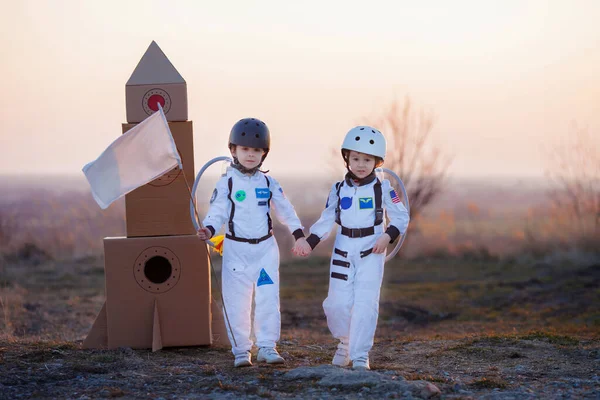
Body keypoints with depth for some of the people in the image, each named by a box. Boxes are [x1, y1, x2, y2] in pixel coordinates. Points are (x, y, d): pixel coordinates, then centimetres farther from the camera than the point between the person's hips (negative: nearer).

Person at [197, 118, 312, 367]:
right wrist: (209, 230, -27)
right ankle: (241, 350, 11)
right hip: (236, 250, -2)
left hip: (265, 248, 2)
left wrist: (299, 235, 5)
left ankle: (267, 346, 8)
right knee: (237, 302, 1)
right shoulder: (226, 183, -3)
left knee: (268, 300, -1)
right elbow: (217, 212, -8)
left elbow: (285, 210, 11)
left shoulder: (269, 183, 6)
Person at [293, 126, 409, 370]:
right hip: (343, 251, 3)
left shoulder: (383, 189, -2)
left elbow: (401, 217, -2)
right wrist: (309, 242, -4)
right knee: (338, 303, 0)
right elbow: (327, 220, 9)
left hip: (371, 252, -2)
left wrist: (388, 235, -19)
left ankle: (360, 355, -1)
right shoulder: (338, 190, 6)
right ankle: (345, 343, 26)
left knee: (365, 303, -9)